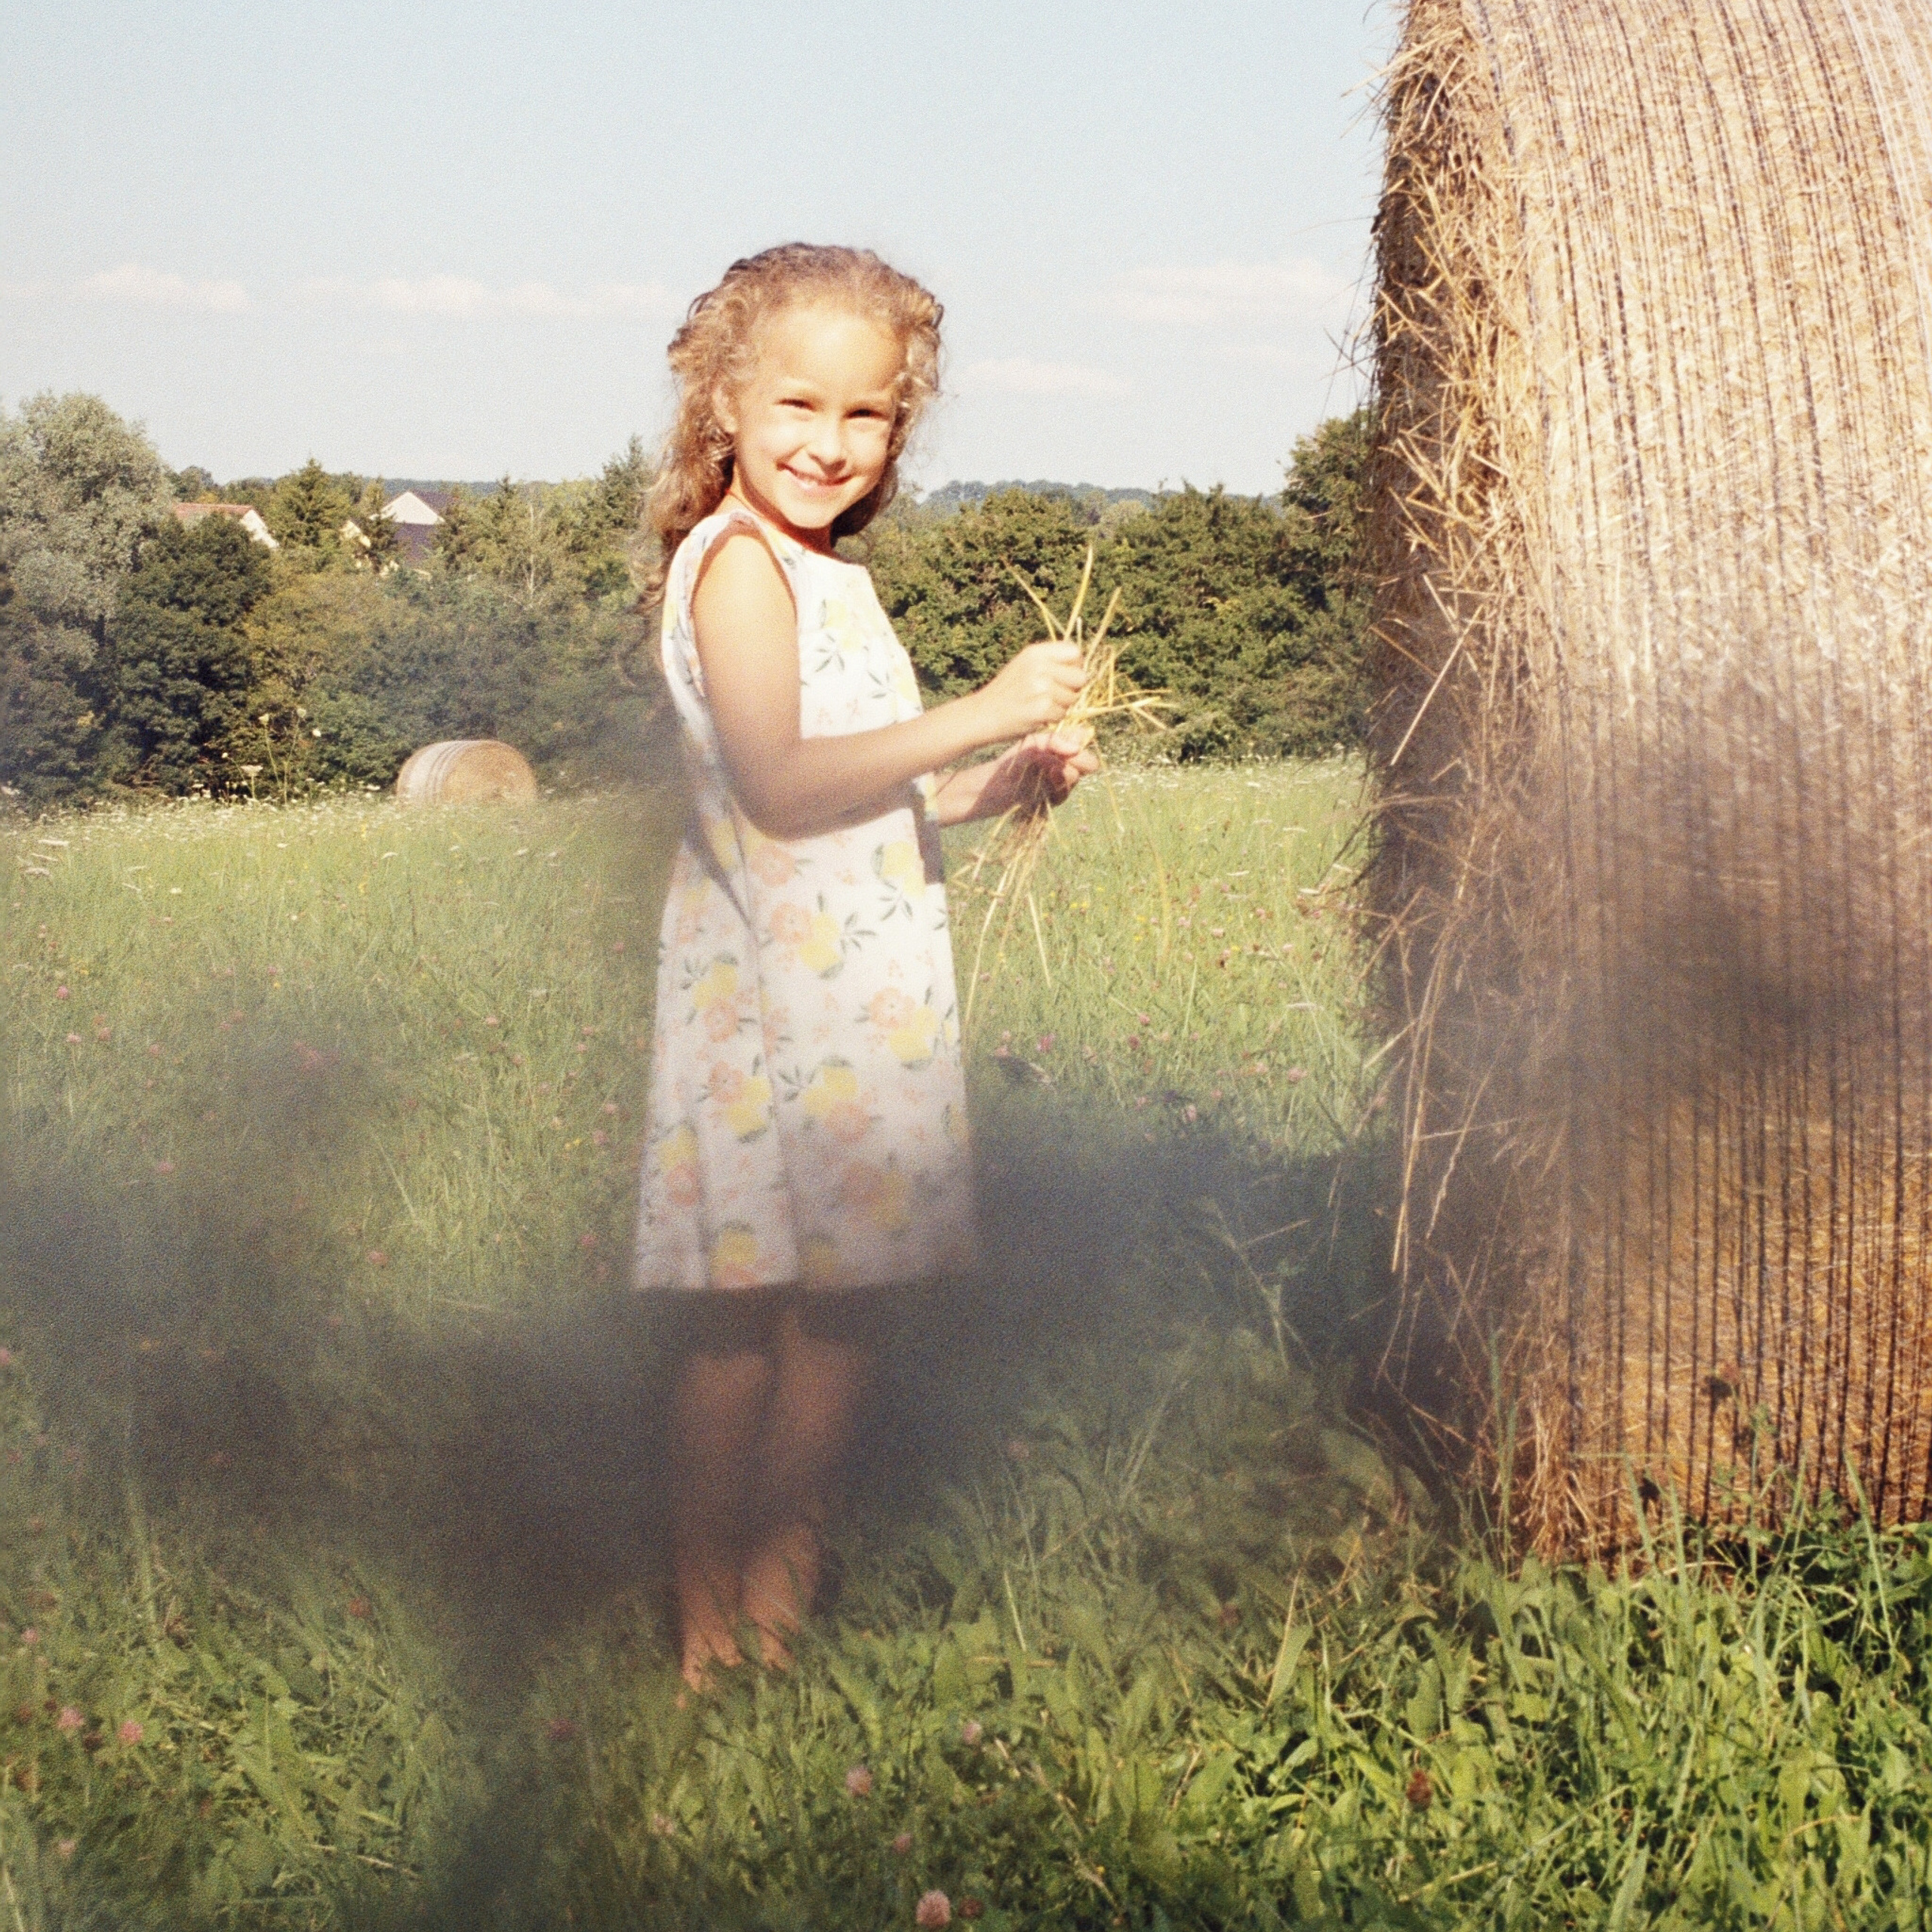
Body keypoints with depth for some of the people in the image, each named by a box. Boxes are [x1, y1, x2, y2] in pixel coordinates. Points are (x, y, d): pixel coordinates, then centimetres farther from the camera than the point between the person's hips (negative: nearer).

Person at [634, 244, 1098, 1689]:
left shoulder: (820, 569, 19)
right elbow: (776, 783, -23)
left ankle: (784, 1579, 19)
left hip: (860, 990, 9)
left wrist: (1002, 784, 10)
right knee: (744, 1315, -4)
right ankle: (715, 1624, 3)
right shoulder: (737, 559, -11)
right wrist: (977, 719, -22)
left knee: (847, 1300, 10)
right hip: (770, 990, -9)